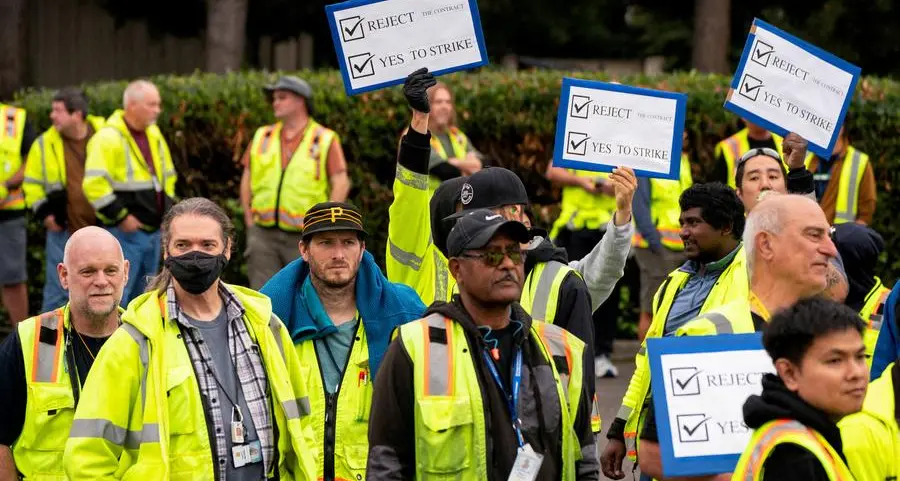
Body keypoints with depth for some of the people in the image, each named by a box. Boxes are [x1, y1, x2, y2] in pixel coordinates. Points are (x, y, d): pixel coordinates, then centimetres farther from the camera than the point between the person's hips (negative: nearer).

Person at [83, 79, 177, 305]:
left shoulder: (154, 135, 12)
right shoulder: (108, 138, -15)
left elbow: (168, 175, 26)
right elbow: (94, 184, -23)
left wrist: (167, 208, 13)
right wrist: (120, 216, -20)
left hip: (152, 230, 8)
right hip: (125, 233, -8)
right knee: (116, 296, -9)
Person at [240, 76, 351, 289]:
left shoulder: (325, 140, 0)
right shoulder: (263, 137, 12)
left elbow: (341, 184, -5)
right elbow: (247, 181, 15)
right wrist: (250, 222, 7)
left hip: (304, 238, -3)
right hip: (264, 234, 3)